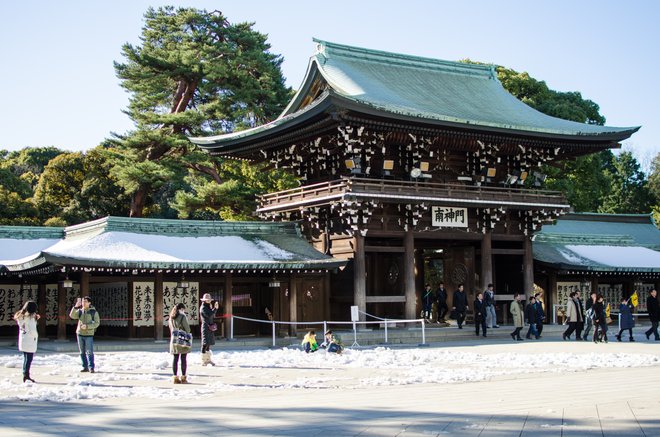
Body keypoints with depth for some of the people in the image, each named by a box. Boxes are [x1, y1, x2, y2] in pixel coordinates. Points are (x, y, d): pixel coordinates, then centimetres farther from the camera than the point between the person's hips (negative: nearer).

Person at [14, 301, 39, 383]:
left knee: (26, 358, 15)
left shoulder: (21, 316, 10)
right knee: (29, 358, -5)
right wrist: (36, 336, -2)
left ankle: (25, 375, 17)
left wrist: (35, 319, 13)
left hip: (22, 340, 8)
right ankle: (26, 374, -8)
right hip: (30, 340, -8)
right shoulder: (31, 317, -14)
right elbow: (32, 329, -18)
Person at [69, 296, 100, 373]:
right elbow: (72, 316, -8)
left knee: (90, 352, -9)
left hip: (89, 334, -4)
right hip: (80, 333, 4)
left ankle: (91, 367, -5)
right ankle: (85, 367, 15)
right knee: (82, 352, 8)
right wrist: (76, 306, -19)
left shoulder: (94, 312, -2)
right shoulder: (80, 311, 8)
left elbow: (97, 323, -5)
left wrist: (87, 326, -17)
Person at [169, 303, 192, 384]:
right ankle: (183, 377, 0)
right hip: (182, 340, -6)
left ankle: (175, 377, 8)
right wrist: (189, 338, 3)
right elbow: (187, 328, -8)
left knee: (175, 359, 7)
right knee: (183, 359, 0)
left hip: (174, 340, 6)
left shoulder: (171, 317, 10)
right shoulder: (182, 316, -10)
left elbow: (171, 329, 12)